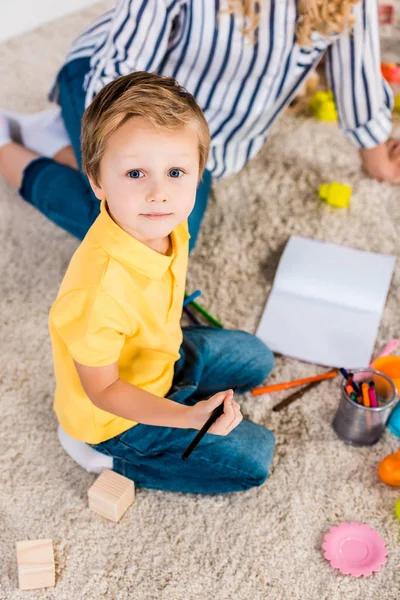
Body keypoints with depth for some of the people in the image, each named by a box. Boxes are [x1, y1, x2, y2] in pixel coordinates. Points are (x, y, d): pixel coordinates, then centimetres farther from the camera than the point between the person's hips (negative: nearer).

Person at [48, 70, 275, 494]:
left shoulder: (162, 224, -20)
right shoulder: (98, 291, -43)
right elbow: (102, 389, -28)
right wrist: (187, 417, -35)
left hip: (162, 354, 8)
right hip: (114, 416, -7)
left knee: (256, 360, 22)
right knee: (252, 459, -4)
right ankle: (121, 460, 6)